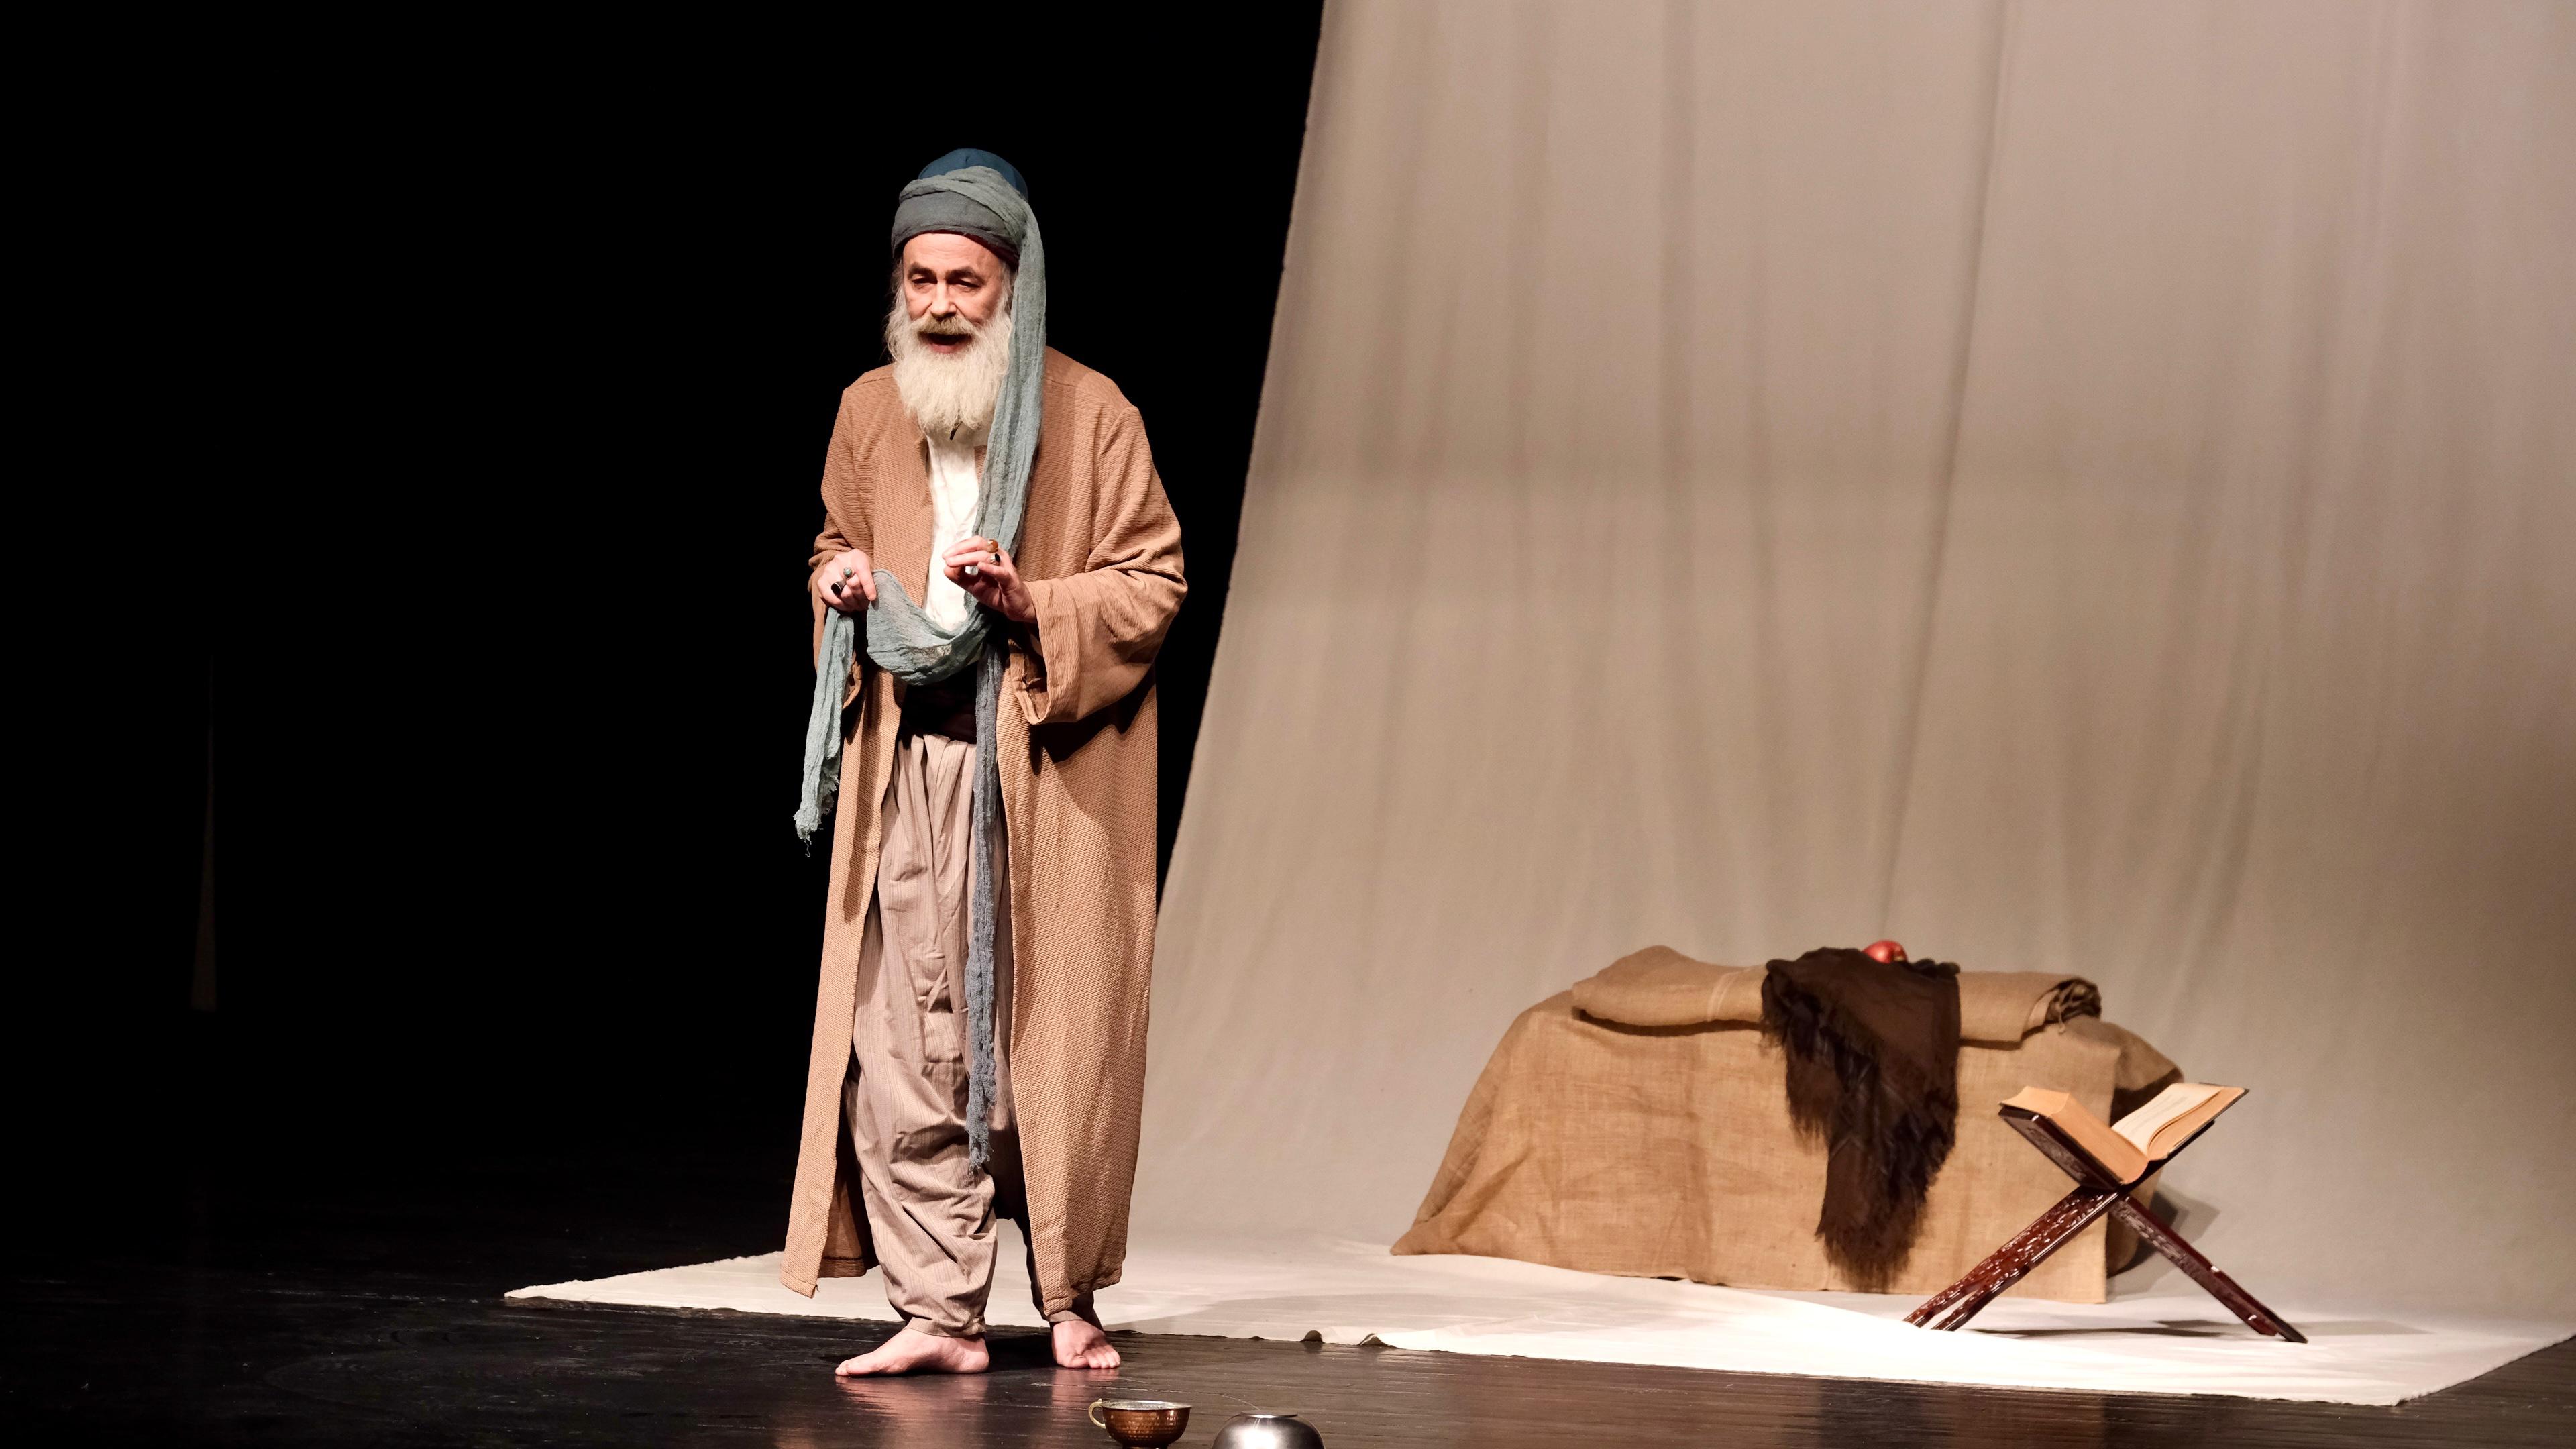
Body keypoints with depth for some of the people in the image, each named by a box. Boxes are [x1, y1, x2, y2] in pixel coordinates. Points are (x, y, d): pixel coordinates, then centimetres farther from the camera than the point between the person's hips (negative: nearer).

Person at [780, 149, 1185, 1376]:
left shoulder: (1090, 414, -3)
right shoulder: (869, 410, 10)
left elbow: (1150, 583, -2)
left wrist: (1031, 606, -17)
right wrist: (842, 584, 1)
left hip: (1051, 771, -3)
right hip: (908, 767, 3)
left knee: (1058, 1036, 0)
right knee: (902, 1042, -3)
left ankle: (1071, 1298, 15)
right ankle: (940, 1312, 2)